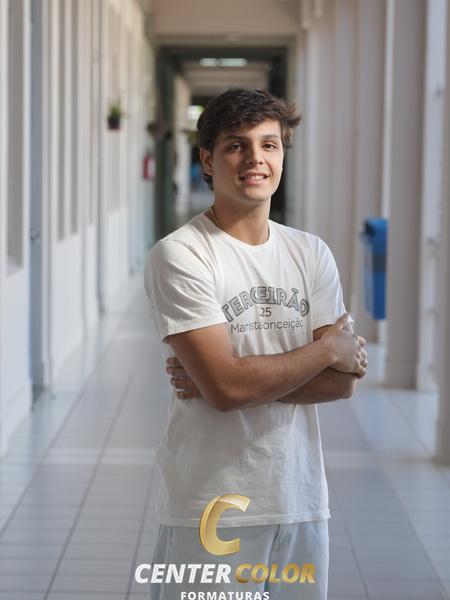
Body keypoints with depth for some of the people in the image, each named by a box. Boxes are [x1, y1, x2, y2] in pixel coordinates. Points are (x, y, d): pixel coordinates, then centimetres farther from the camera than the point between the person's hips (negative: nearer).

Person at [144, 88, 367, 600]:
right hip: (210, 509, -5)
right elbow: (226, 387, -19)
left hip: (302, 500, 5)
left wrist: (246, 378, -15)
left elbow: (342, 382, -2)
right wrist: (327, 349, -7)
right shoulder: (179, 255, -11)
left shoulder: (312, 254, 6)